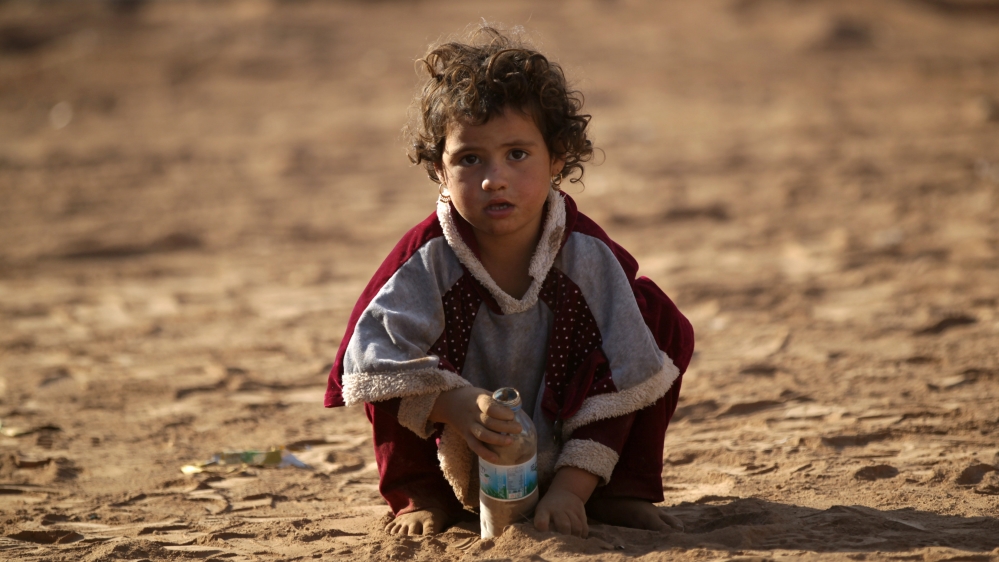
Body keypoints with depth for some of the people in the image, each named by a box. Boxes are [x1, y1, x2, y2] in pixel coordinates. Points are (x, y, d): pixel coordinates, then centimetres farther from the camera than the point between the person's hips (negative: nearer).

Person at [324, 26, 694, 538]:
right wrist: (455, 405, -46)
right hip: (459, 454, -1)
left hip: (564, 452, 1)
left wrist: (570, 489, -27)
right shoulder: (428, 261, -21)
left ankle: (621, 489, 1)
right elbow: (374, 358, -30)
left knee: (659, 321, -15)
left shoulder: (587, 255, -19)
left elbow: (618, 381, -18)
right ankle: (423, 494, -3)